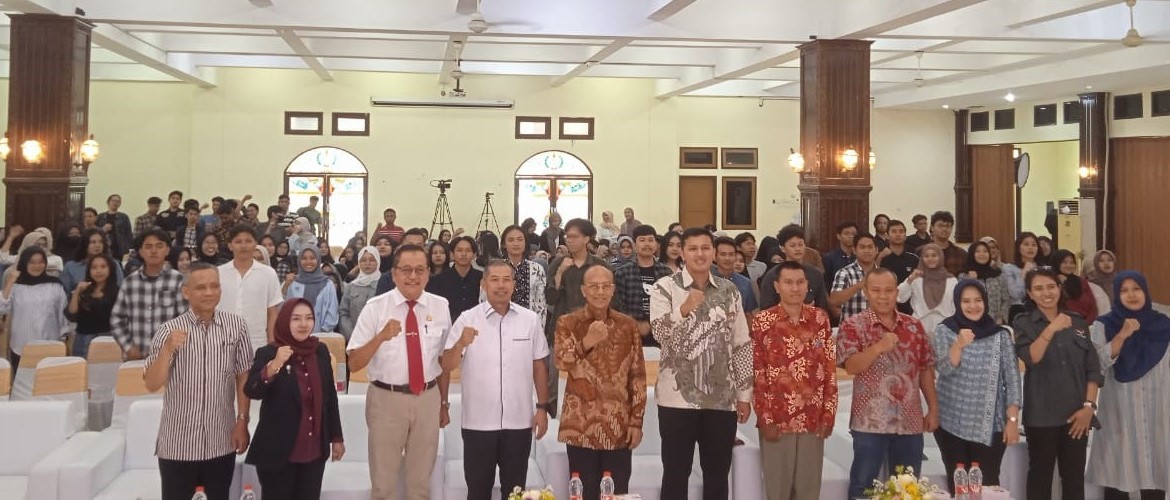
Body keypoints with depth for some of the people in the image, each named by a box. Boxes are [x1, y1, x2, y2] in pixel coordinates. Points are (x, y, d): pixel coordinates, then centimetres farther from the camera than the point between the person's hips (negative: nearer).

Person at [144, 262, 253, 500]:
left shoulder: (236, 326, -2)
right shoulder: (169, 330, -6)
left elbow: (243, 376, 4)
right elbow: (152, 385, -9)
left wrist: (242, 422, 0)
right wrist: (168, 349, -23)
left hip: (221, 442, 1)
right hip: (178, 444, -1)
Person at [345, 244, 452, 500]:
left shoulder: (440, 306, 1)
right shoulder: (375, 307, -8)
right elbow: (354, 364, -11)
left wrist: (443, 403, 17)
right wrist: (380, 337, -27)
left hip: (428, 399, 2)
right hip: (386, 400, -2)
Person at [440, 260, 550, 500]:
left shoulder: (531, 319, 2)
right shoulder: (467, 319, -4)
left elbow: (539, 366, 8)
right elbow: (447, 366, -6)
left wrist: (542, 408, 5)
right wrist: (461, 344, -25)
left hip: (519, 422, 1)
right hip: (478, 423, -1)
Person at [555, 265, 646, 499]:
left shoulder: (628, 325, 5)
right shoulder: (568, 323, 0)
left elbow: (638, 376, 6)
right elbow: (561, 362, -17)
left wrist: (637, 421, 1)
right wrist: (586, 342, -35)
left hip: (619, 427, 2)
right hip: (581, 426, -2)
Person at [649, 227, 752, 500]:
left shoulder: (729, 291, 8)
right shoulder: (665, 288, -2)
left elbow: (742, 345, 10)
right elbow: (659, 332, -15)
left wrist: (744, 394, 7)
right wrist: (685, 308, -31)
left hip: (722, 398, 3)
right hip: (678, 397, -3)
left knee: (718, 473, 12)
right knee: (676, 472, 5)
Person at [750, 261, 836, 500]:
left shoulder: (820, 318, 5)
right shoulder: (762, 321, -3)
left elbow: (830, 369, 6)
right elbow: (756, 374, -4)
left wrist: (828, 413, 0)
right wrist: (765, 420, -9)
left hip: (813, 420, 2)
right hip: (776, 420, -2)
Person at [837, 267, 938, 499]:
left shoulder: (914, 326, 10)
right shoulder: (853, 325, -4)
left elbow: (926, 370, 13)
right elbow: (851, 366, -15)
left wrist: (933, 409, 9)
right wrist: (878, 347, -28)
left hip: (910, 421, 4)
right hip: (870, 422, -4)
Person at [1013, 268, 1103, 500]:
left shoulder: (1078, 322, 9)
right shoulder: (1023, 323, 0)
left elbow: (1093, 368, 8)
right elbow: (1031, 358, -17)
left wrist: (1089, 406, -2)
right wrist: (1052, 328, -27)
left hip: (1077, 415, 3)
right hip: (1042, 415, -3)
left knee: (1074, 478, 7)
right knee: (1041, 475, 3)